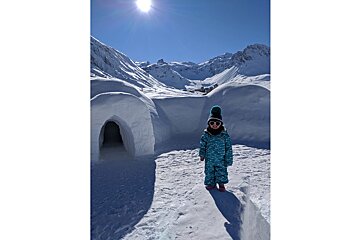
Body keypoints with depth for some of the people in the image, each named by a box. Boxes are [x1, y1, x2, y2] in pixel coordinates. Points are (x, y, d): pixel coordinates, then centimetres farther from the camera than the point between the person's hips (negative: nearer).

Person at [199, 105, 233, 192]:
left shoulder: (225, 135, -9)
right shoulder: (206, 135, -6)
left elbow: (229, 148, -4)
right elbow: (202, 145, 4)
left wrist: (228, 160, -3)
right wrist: (202, 154, -3)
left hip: (221, 159, -1)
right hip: (209, 159, 1)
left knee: (221, 171, 10)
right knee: (209, 171, 12)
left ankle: (221, 183, 33)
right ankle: (211, 183, 33)